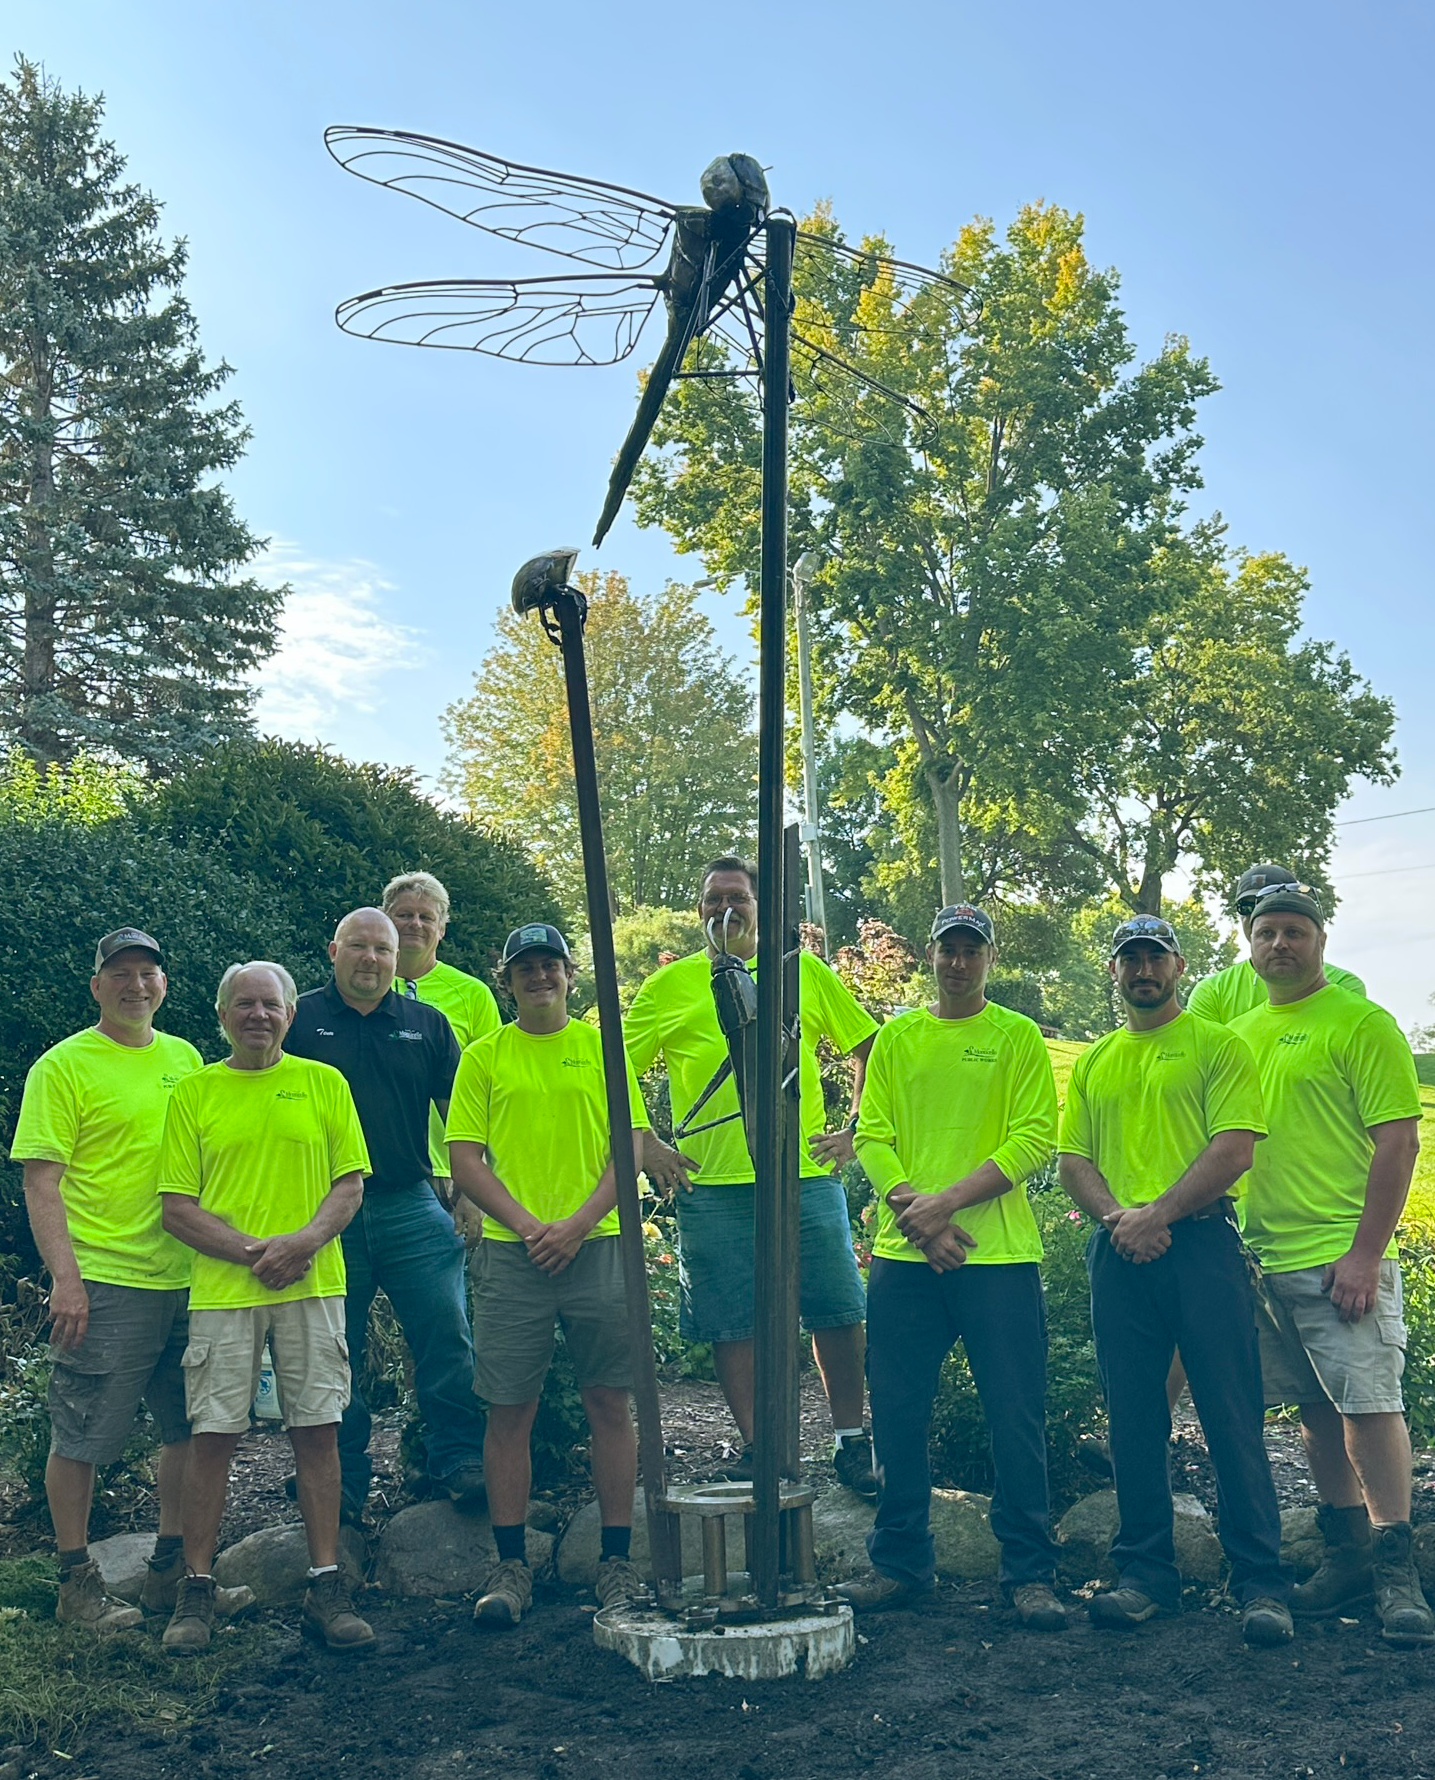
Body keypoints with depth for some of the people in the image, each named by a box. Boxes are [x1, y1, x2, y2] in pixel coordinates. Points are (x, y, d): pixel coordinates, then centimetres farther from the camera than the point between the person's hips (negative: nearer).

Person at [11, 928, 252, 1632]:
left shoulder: (185, 1059, 12)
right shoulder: (63, 1066, -5)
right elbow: (42, 1183, -10)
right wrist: (65, 1278, -18)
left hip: (187, 1281, 6)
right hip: (103, 1284, -6)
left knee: (190, 1431, 12)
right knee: (80, 1440, 3)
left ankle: (171, 1569, 26)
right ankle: (76, 1580, 19)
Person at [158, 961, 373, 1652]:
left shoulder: (324, 1083, 9)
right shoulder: (193, 1093, 7)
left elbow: (351, 1183, 6)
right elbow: (177, 1206, 2)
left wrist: (304, 1241, -12)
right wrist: (253, 1250, -11)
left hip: (312, 1286, 1)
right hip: (221, 1290, 0)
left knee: (317, 1430, 2)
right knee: (211, 1434, 1)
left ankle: (326, 1588, 9)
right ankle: (197, 1588, 14)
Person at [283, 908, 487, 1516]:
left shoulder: (427, 1025, 10)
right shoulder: (298, 1020, 4)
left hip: (411, 1209, 1)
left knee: (448, 1338, -2)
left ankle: (461, 1463, 7)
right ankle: (342, 1481, 18)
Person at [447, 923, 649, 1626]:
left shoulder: (603, 1046, 8)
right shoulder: (484, 1056, 8)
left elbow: (632, 1145, 2)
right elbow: (465, 1159, 3)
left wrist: (578, 1223, -10)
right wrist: (527, 1225, -10)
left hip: (598, 1247, 0)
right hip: (511, 1252, 0)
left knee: (610, 1404, 4)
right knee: (510, 1409, 3)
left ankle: (616, 1558, 14)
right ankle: (510, 1564, 13)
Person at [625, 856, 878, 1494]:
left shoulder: (805, 971, 7)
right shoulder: (668, 986, 5)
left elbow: (869, 1049, 14)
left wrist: (855, 1130, 5)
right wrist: (645, 1147, -1)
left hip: (807, 1175, 1)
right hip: (712, 1185, 0)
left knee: (837, 1314, 5)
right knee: (731, 1325, 5)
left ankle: (851, 1441, 20)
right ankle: (755, 1446, 19)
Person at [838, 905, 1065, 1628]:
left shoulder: (1017, 1036, 4)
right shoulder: (894, 1038, 12)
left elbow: (1035, 1136, -5)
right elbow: (872, 1136, 6)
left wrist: (949, 1200, -14)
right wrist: (912, 1207, -11)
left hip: (999, 1255, -2)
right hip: (903, 1255, 3)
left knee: (1017, 1419, 0)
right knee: (897, 1417, 7)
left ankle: (1030, 1574, 12)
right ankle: (900, 1563, 21)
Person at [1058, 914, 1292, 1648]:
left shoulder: (1217, 1045, 4)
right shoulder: (1093, 1063, 18)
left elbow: (1234, 1149, -7)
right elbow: (1072, 1160, 13)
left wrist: (1158, 1213, -14)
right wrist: (1115, 1215, -7)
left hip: (1200, 1243, -4)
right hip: (1119, 1254, 5)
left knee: (1232, 1418, -4)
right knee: (1133, 1421, 8)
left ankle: (1261, 1583, 4)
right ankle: (1145, 1573, 17)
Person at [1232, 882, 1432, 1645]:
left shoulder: (1361, 1023, -5)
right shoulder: (1242, 1033, 14)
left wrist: (1365, 1253, -17)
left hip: (1341, 1258, -6)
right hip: (1269, 1257, 7)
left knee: (1370, 1404, -8)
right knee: (1317, 1411, 13)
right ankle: (1348, 1557, 24)